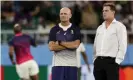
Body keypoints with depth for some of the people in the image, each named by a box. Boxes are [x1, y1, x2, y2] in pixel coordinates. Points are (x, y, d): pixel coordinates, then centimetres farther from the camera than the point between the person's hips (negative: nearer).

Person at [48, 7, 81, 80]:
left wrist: (60, 43, -8)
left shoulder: (75, 30, 5)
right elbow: (51, 47, -7)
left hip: (72, 64, 0)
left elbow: (76, 44, -11)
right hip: (57, 64, 0)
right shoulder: (54, 30, 6)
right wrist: (69, 45, -9)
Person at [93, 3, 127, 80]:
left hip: (111, 61, -6)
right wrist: (95, 59, 12)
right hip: (99, 61, 6)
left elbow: (122, 46, -7)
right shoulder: (100, 28, 20)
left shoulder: (119, 26, 0)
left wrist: (117, 61, -14)